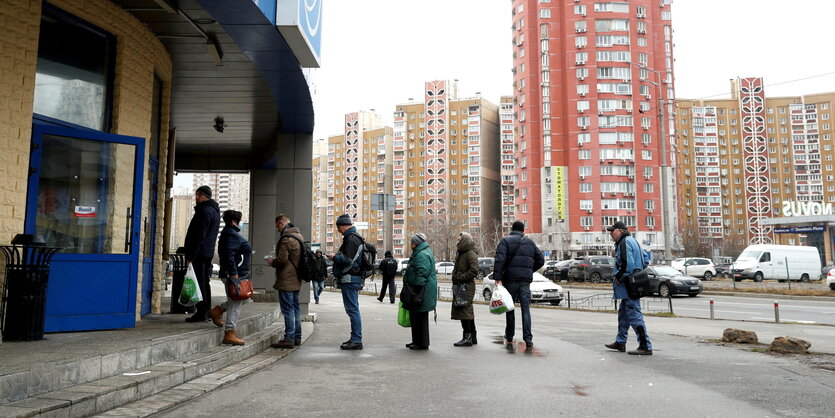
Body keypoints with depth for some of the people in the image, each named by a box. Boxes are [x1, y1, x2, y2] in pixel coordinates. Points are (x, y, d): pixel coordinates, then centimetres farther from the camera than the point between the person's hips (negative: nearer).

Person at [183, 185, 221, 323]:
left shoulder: (205, 211, -14)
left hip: (199, 254, -10)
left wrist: (191, 255, -19)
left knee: (199, 284, -7)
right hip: (208, 254, 10)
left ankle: (201, 313, -4)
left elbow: (200, 235, -20)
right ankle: (206, 312, 18)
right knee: (204, 283, 14)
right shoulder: (214, 210, 19)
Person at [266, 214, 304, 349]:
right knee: (295, 308, 13)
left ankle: (289, 338, -3)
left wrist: (271, 262, -1)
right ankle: (297, 337, 19)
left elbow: (281, 260, -21)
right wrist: (275, 261, 20)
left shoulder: (286, 239, -17)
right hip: (296, 279, 10)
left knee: (288, 309, -6)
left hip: (286, 280, -10)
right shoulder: (299, 236, 15)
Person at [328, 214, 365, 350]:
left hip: (350, 280, -11)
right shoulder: (355, 237, 18)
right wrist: (337, 257, 15)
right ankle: (355, 339, 22)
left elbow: (347, 260, -22)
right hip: (354, 279, 11)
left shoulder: (351, 239, -15)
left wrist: (334, 257, -9)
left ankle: (356, 340, -5)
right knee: (353, 309, 15)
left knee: (352, 309, -8)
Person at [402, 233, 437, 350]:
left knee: (419, 318, -4)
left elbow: (422, 274, -24)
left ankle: (422, 343, 2)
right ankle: (417, 341, 24)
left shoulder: (422, 255, -17)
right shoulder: (422, 253, 19)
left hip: (422, 292, -11)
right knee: (415, 317, 16)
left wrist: (416, 291, -24)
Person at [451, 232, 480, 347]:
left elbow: (474, 271, -21)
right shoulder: (461, 253, 18)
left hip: (467, 286, -10)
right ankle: (472, 337, 21)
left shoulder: (471, 254, -12)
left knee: (464, 311, -11)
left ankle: (467, 337, -8)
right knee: (468, 311, 13)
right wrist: (455, 278, 13)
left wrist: (461, 278, -19)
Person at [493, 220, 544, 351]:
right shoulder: (530, 242, 14)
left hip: (510, 278, -2)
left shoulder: (505, 241, 2)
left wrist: (497, 277, -17)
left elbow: (499, 259, -13)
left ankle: (509, 339, 14)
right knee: (525, 308, 3)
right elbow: (540, 260, 13)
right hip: (525, 280, 2)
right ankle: (528, 339, -3)